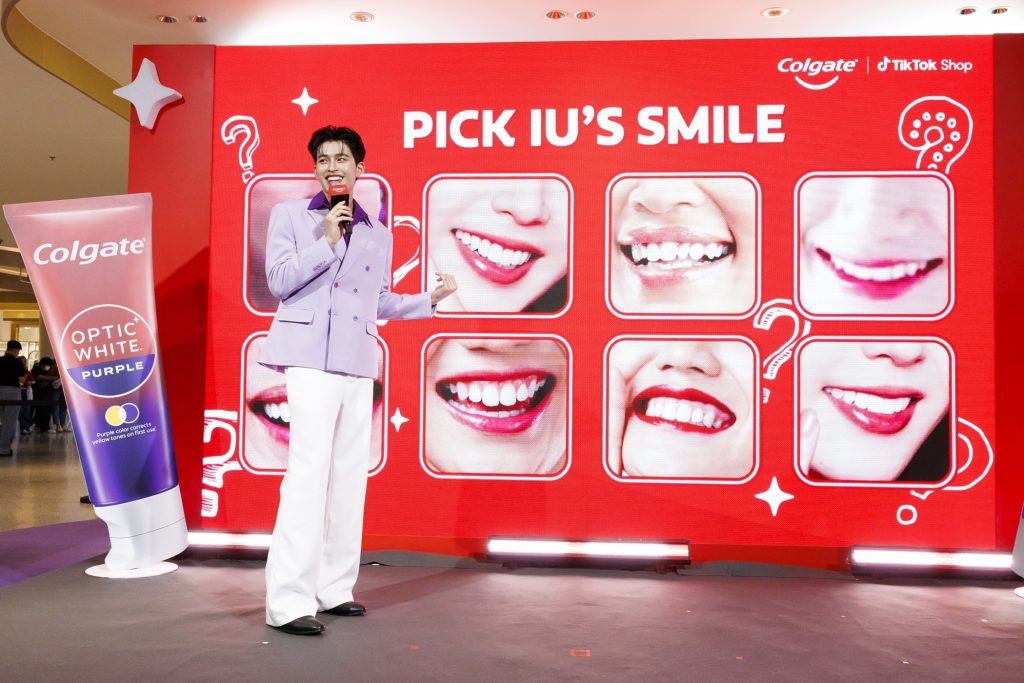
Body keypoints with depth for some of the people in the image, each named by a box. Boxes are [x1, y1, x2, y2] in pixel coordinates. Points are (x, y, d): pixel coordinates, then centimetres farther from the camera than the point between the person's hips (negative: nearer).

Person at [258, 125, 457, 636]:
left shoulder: (378, 234, 17)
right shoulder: (289, 214, 7)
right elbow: (279, 280, -4)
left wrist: (431, 299, 9)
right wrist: (326, 242, -9)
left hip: (358, 362, 5)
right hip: (310, 355, -5)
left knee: (350, 473, 6)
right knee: (310, 470, -14)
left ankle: (334, 588, 16)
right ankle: (288, 602, -10)